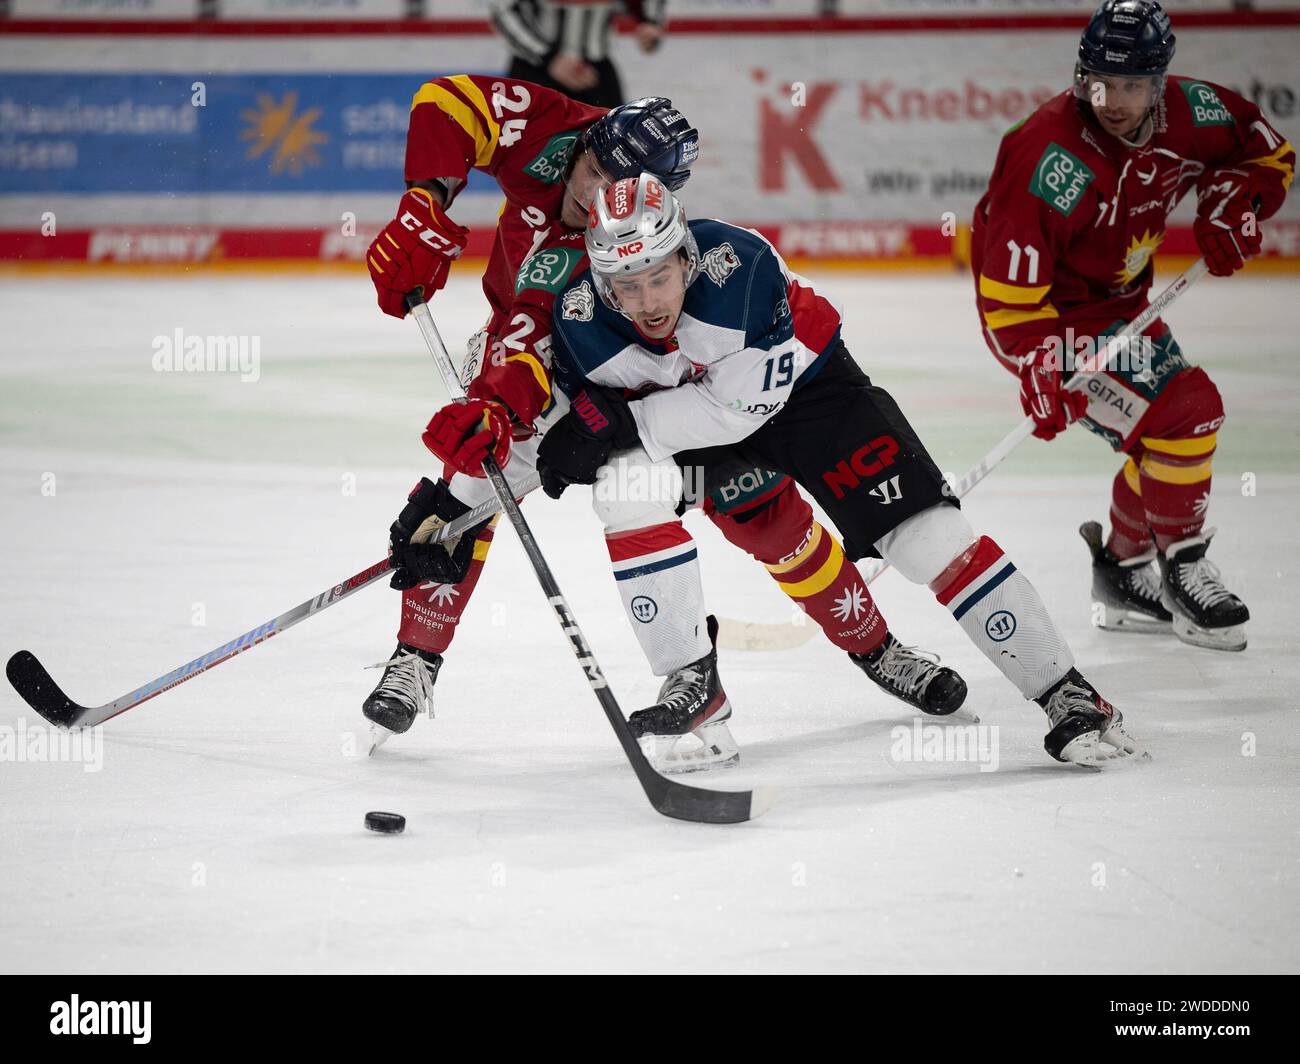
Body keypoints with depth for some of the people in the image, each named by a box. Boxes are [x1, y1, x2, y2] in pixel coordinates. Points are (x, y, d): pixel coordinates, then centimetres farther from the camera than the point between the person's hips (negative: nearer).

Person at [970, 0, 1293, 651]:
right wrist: (1040, 370, -36)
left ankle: (1125, 574, 29)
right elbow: (1011, 286, -31)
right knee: (1183, 410, -17)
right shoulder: (1050, 155, -32)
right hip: (1053, 312, -8)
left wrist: (1233, 203, -10)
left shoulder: (1188, 114, -11)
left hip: (1118, 300, 8)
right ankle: (1182, 572, 0)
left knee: (1171, 429, 14)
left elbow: (1269, 151, 8)